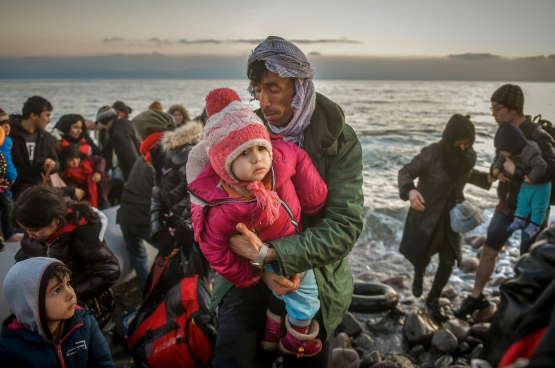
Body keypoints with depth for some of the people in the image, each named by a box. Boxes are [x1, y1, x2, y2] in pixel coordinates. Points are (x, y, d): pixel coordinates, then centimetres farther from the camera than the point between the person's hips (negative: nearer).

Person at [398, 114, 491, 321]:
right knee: (422, 256, 9)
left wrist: (489, 179, 1)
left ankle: (433, 299, 28)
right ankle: (418, 277, 48)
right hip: (426, 214, -4)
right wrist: (409, 190, -45)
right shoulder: (432, 154, -24)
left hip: (451, 215, 5)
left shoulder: (470, 156, -7)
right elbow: (405, 172, -25)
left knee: (449, 260, 7)